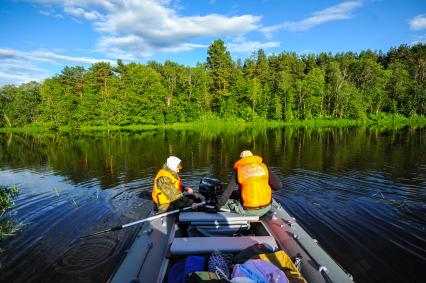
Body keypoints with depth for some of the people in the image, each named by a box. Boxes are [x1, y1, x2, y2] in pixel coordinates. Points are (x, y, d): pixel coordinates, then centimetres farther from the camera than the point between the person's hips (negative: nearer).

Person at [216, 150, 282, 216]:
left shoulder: (238, 170, -3)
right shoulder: (264, 167, 2)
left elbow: (227, 191, -3)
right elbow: (279, 186, 1)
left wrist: (218, 205, 10)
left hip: (248, 210, -2)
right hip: (266, 208, 3)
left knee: (225, 203, 18)